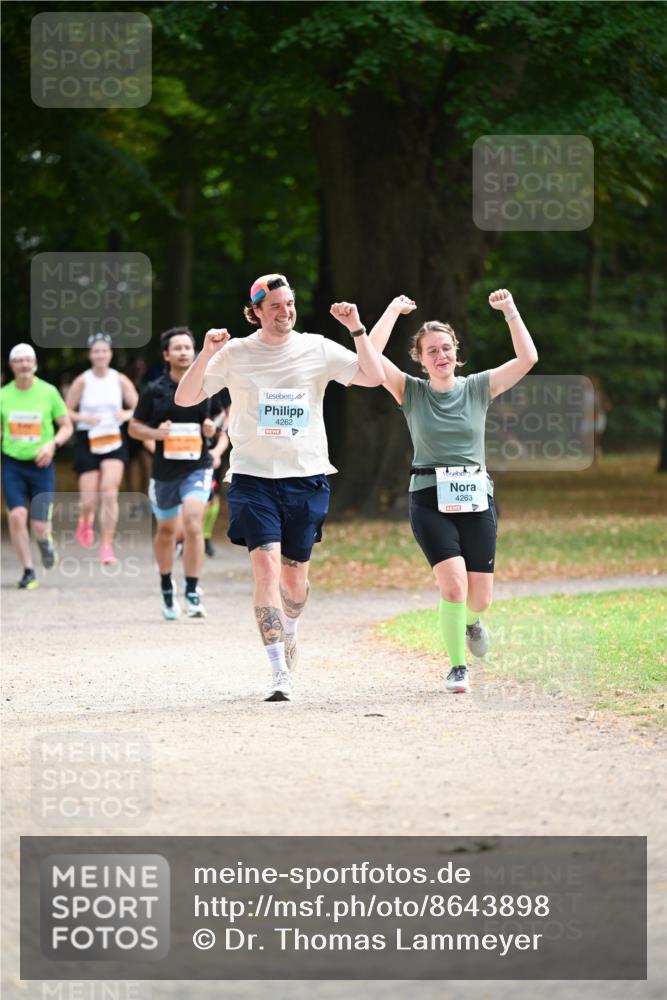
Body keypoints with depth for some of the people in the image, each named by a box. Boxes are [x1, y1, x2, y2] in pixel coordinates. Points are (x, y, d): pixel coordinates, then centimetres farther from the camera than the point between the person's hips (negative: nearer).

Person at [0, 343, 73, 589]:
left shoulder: (48, 392, -2)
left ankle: (45, 541, 32)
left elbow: (67, 426, 5)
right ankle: (28, 571, -2)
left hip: (41, 465, -1)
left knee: (39, 526, -8)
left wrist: (52, 444, -13)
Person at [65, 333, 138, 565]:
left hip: (114, 442, 1)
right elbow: (66, 412, -1)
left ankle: (107, 546, -8)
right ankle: (85, 520, 36)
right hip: (88, 442, -1)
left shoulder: (120, 380, 0)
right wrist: (84, 418, -19)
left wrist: (126, 414, -16)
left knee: (109, 494, -15)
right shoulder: (82, 382, -4)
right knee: (89, 500, -1)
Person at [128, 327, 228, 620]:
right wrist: (156, 433, -16)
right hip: (165, 468, 1)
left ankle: (192, 594, -15)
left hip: (197, 466, -1)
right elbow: (134, 427, 3)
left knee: (193, 525, -20)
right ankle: (166, 588, 39)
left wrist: (213, 427, -4)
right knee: (166, 530, 16)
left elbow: (218, 414, 18)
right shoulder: (154, 390, -3)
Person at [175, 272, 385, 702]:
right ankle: (280, 673, -20)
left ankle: (289, 633, 44)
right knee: (266, 564, -17)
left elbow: (374, 377, -1)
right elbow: (185, 398, 0)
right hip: (253, 476, -2)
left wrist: (357, 328, -11)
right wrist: (207, 354, -16)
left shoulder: (317, 349, 4)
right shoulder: (235, 353, 1)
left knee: (296, 575, 10)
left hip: (306, 477, 2)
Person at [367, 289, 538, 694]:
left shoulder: (478, 387, 6)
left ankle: (470, 620, 41)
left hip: (476, 497, 2)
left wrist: (510, 311, -8)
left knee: (480, 597, 2)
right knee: (454, 583, -20)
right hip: (430, 499, -2)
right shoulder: (411, 391, 2)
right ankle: (458, 667, -1)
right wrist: (394, 310, -5)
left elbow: (528, 359, -4)